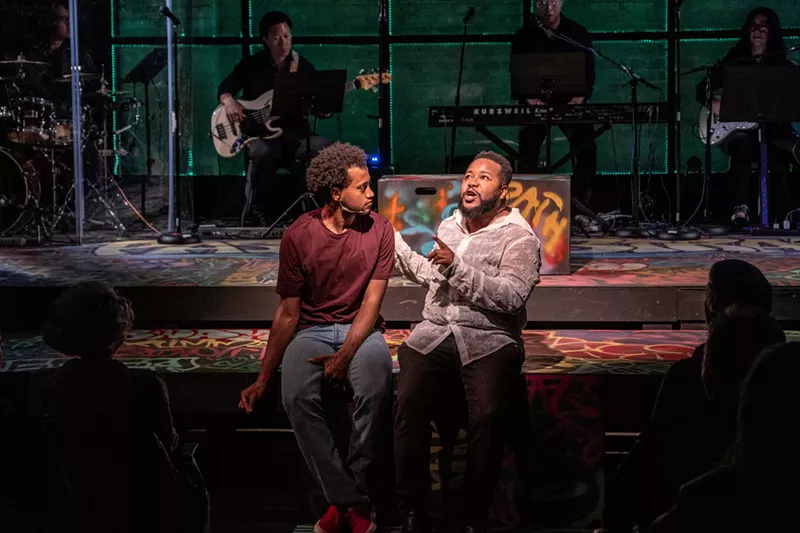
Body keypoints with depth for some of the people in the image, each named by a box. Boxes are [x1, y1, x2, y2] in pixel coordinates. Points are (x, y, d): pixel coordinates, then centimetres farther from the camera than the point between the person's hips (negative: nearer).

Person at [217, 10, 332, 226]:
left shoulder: (304, 67, 7)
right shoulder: (251, 65, 3)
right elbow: (223, 89, 7)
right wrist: (230, 102, -16)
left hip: (295, 133, 3)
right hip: (259, 133, -2)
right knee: (263, 152, -38)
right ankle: (255, 211, -17)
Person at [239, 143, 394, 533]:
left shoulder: (379, 230, -4)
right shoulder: (299, 236, -5)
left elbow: (371, 302, -6)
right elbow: (288, 313, 1)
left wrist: (345, 354, -22)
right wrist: (263, 379, -2)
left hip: (361, 330, 0)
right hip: (312, 331, 0)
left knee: (375, 391, -34)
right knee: (297, 397, -33)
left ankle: (350, 498, -17)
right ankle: (348, 500, -24)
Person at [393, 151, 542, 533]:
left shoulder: (519, 237, 1)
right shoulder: (449, 225, 22)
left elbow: (511, 297, -13)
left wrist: (457, 268, -18)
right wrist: (392, 241, 32)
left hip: (488, 340, -4)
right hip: (434, 334, 4)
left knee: (488, 416, -30)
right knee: (409, 403, -25)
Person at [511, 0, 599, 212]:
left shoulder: (578, 33, 0)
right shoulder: (523, 36, 1)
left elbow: (588, 73, -4)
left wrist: (578, 99, -22)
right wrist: (532, 99, -23)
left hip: (571, 101, 0)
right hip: (536, 103, 0)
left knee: (586, 147, -16)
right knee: (527, 151, -8)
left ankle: (582, 202, -6)